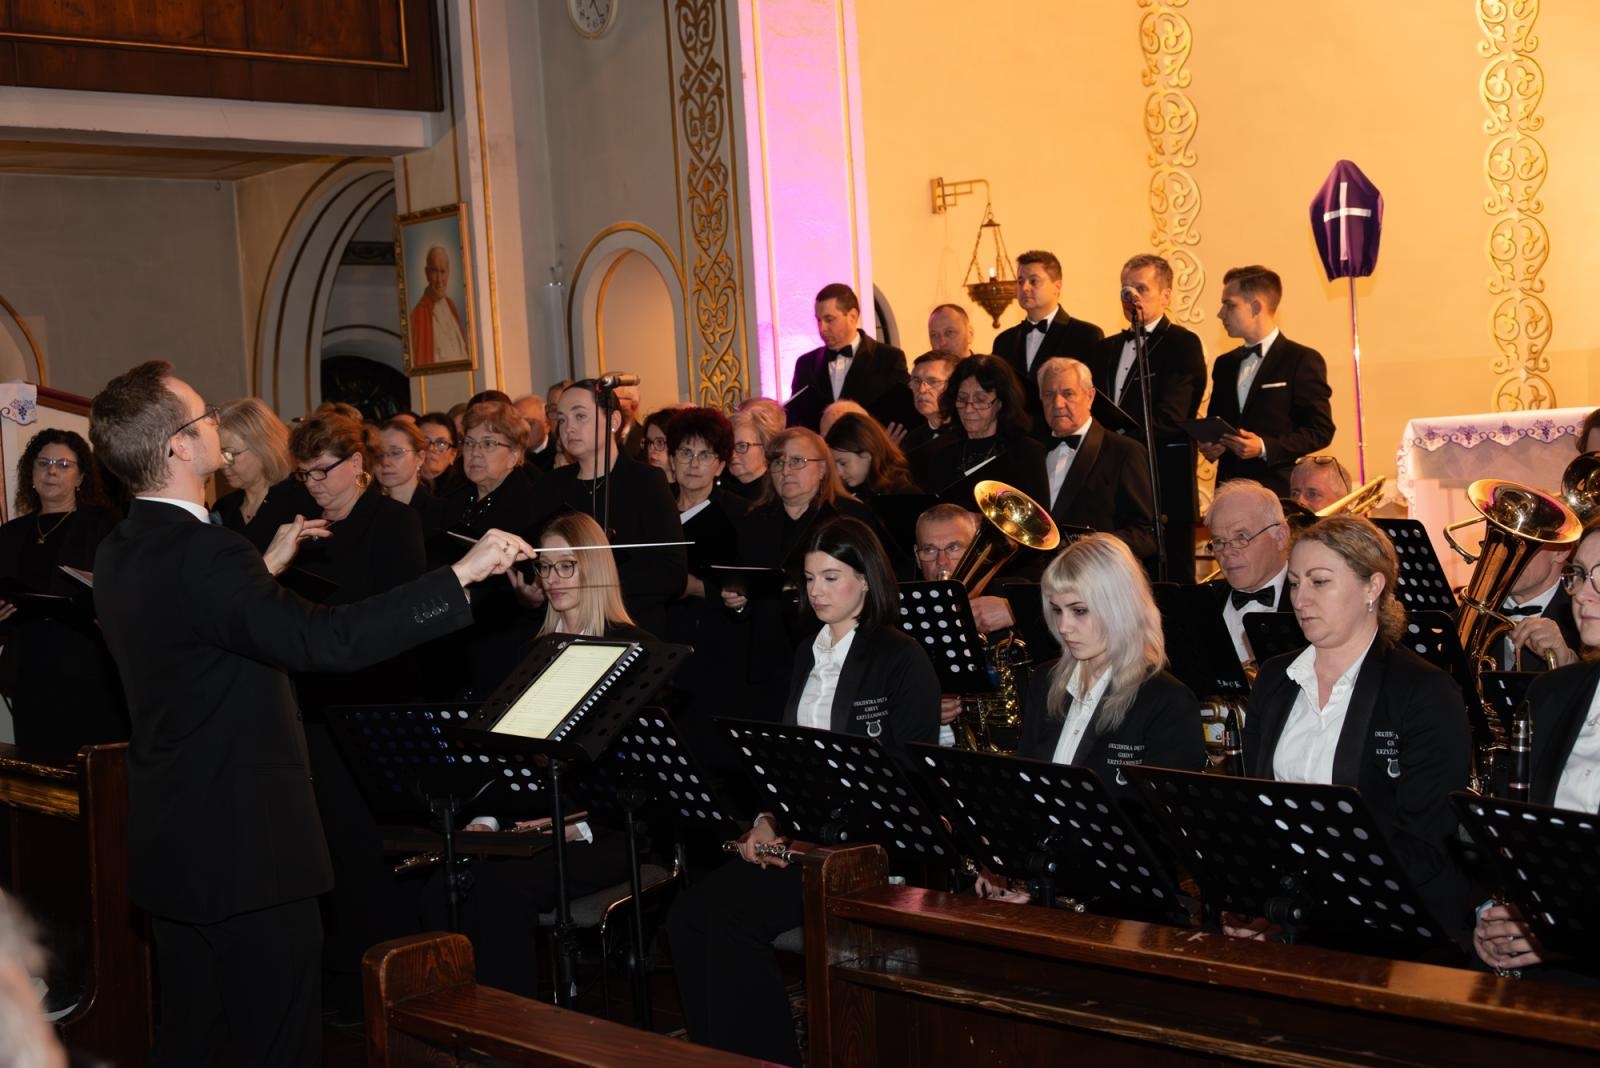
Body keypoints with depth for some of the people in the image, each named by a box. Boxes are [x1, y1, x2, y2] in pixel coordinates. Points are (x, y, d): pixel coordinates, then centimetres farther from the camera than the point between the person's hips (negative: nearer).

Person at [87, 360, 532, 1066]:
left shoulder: (120, 552, 7)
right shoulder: (201, 552, -23)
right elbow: (325, 639, -33)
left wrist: (265, 567, 23)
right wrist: (464, 573, -32)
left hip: (169, 842, 10)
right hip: (244, 846, -10)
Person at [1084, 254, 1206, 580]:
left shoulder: (1183, 344, -3)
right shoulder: (1106, 349, 20)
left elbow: (1169, 418, -14)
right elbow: (1095, 413, 17)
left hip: (1164, 489, -6)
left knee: (1169, 587, -4)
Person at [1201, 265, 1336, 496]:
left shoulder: (1303, 360, -2)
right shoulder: (1224, 364, 18)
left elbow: (1321, 430, -6)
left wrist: (1264, 448, -17)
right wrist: (1209, 447, 2)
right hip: (1230, 490, 5)